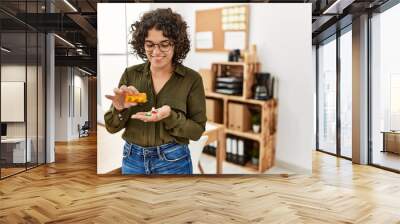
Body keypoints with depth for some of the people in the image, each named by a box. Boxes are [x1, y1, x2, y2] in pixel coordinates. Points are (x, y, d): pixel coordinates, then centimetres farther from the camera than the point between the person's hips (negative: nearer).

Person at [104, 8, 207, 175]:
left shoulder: (192, 79, -10)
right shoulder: (130, 74, -3)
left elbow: (197, 130, -8)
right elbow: (111, 127, -1)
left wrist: (170, 116, -24)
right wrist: (120, 108, -20)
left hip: (173, 161, -2)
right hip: (132, 160, 2)